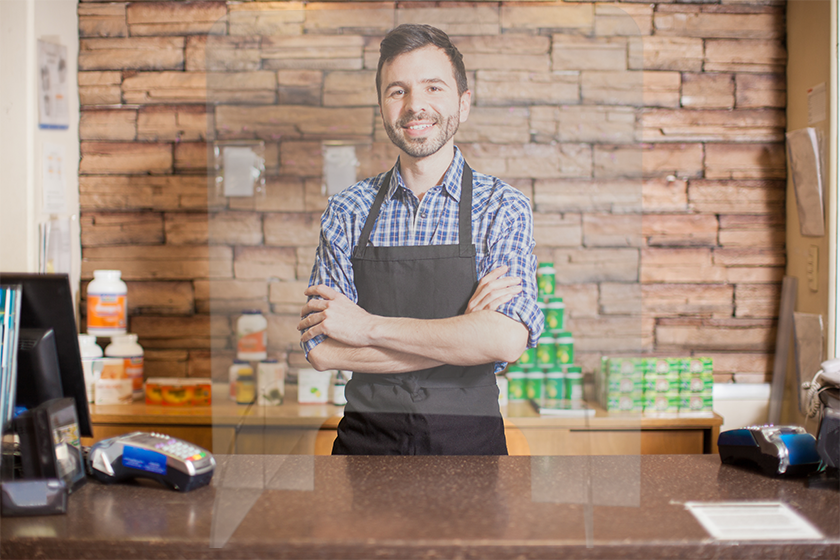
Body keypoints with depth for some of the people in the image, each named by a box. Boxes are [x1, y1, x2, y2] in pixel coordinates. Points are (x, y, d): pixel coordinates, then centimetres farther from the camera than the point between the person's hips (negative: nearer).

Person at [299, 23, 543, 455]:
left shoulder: (501, 208, -6)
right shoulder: (347, 210, -1)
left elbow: (507, 339, -20)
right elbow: (321, 349, -10)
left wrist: (369, 326, -17)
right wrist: (464, 332, -16)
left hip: (468, 440, -1)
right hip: (366, 439, 1)